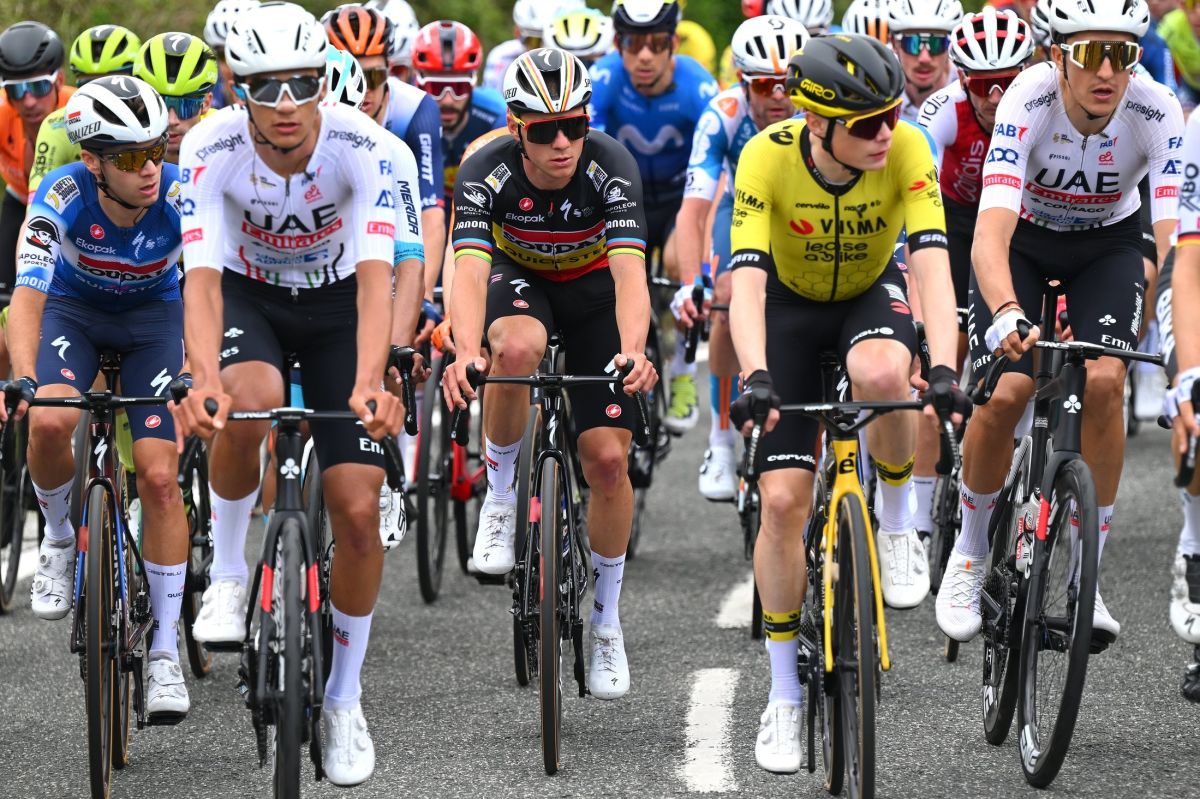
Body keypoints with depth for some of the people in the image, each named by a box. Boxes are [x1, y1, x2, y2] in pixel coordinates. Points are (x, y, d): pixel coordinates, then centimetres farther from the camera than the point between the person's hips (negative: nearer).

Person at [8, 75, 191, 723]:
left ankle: (165, 647, 0)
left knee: (159, 477, -12)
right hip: (73, 309, 0)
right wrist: (23, 380, -53)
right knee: (49, 423, -31)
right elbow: (28, 297, -36)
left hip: (152, 313, 0)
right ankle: (60, 537, 1)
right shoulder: (61, 197, -31)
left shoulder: (181, 197, -30)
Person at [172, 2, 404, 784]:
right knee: (250, 403, -36)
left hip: (338, 302, 0)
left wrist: (369, 383, -54)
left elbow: (375, 275, -38)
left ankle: (345, 702, 11)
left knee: (359, 510, -9)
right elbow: (202, 275, -35)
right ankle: (228, 573, -10)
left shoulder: (362, 146, -29)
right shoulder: (212, 148, -27)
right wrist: (205, 380, -52)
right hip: (249, 295, 0)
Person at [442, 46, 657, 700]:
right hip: (518, 279, 0)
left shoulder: (611, 168, -32)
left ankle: (606, 619, 12)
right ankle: (500, 497, -14)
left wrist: (632, 352, -61)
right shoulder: (486, 173, -31)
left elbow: (630, 272, -42)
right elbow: (469, 270, -42)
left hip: (593, 288, 0)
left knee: (608, 460, -8)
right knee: (517, 347, -38)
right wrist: (466, 352, -61)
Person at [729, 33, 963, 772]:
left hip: (872, 295, 0)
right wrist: (755, 377, -51)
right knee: (783, 498, -10)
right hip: (792, 305, 0)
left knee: (880, 373, -38)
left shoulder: (907, 151, -28)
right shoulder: (767, 158, -30)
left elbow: (933, 265, -35)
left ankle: (898, 522, -9)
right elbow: (747, 282, -36)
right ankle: (785, 692, 6)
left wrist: (944, 370, -48)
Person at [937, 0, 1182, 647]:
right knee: (1004, 393, -18)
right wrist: (1007, 313, -62)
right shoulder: (1027, 102, -34)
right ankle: (969, 554, 8)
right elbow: (991, 232, -43)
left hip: (1108, 245, 1)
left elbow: (1176, 240, -36)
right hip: (1025, 238, -1)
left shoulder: (1156, 113, -30)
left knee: (1103, 382, -22)